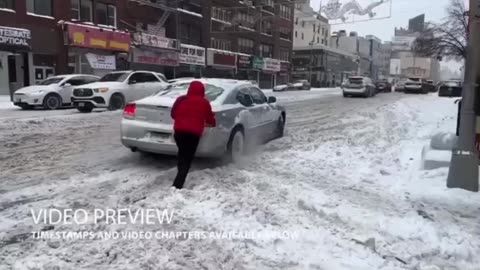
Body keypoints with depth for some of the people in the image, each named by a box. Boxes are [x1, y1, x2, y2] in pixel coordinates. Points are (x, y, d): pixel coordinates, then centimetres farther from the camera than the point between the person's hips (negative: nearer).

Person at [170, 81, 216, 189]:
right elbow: (210, 120, 12)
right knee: (187, 158, 0)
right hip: (193, 133, -3)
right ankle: (177, 185, -9)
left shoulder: (181, 99, 8)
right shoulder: (204, 103, 3)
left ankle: (180, 177, 33)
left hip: (179, 131, 3)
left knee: (182, 155, 24)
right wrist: (213, 123, 35)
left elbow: (173, 114, 19)